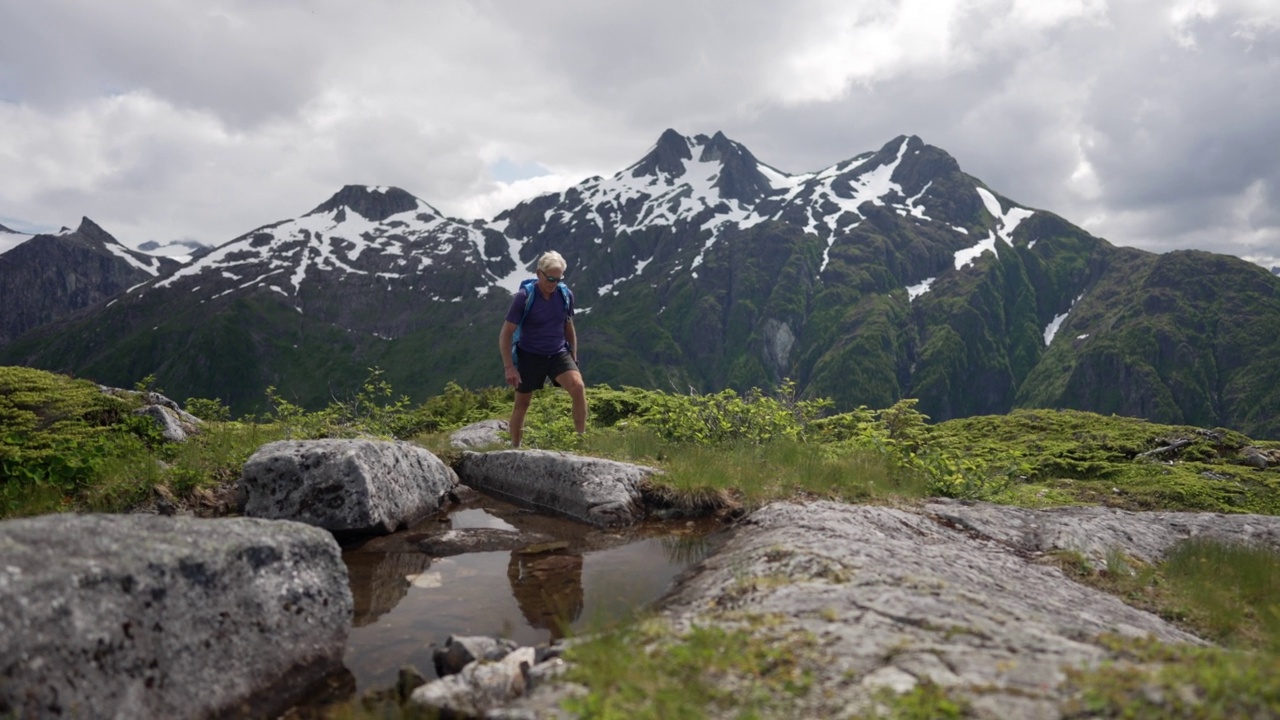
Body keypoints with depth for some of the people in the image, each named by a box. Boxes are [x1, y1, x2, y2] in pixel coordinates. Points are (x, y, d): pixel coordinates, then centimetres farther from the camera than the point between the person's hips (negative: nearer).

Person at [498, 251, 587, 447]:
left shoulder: (566, 295, -3)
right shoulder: (524, 296, -15)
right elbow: (505, 334, -12)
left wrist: (573, 358, 12)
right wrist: (509, 367, -16)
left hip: (558, 354, 2)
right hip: (530, 356, -2)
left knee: (578, 387, -23)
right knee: (522, 404, 8)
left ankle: (582, 439, -15)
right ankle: (514, 449, 26)